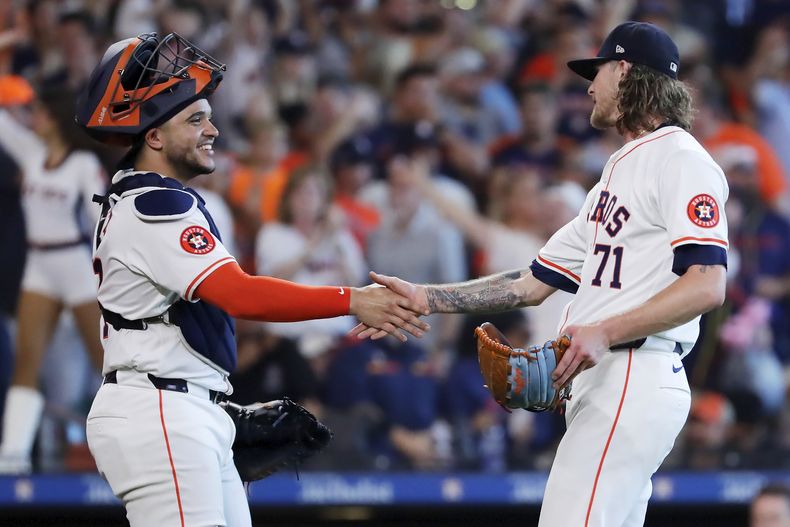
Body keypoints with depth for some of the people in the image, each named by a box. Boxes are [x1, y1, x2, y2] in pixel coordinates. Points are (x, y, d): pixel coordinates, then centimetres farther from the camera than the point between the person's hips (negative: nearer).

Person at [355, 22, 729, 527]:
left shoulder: (680, 157, -5)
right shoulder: (619, 171, 26)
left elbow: (706, 286, -18)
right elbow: (532, 284, 26)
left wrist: (605, 333, -26)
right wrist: (424, 297, 20)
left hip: (635, 383, -10)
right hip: (598, 383, 10)